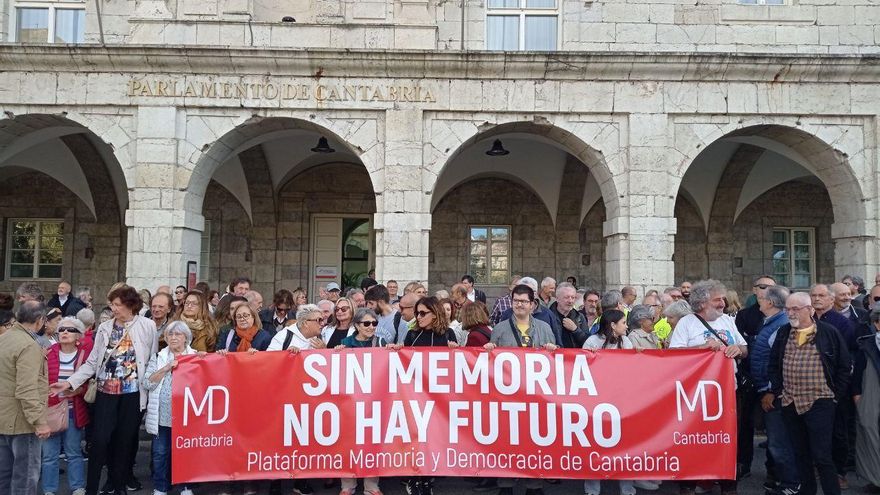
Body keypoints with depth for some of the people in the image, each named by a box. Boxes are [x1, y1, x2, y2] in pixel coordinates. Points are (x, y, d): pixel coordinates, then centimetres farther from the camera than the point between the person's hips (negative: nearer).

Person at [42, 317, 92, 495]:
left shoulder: (86, 353, -2)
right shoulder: (48, 353, 1)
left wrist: (78, 389, -15)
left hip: (73, 411, 0)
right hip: (50, 409, 1)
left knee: (74, 452, 10)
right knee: (49, 454, 6)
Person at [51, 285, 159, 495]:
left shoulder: (147, 326, -3)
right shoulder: (105, 327, 5)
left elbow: (153, 360, 0)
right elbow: (92, 362, 6)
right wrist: (70, 383, -4)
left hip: (133, 391, -2)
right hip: (106, 391, 2)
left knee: (125, 440, 7)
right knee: (100, 440, -2)